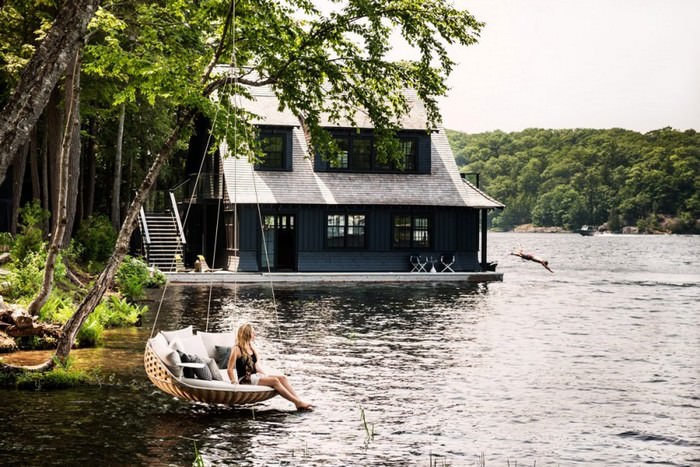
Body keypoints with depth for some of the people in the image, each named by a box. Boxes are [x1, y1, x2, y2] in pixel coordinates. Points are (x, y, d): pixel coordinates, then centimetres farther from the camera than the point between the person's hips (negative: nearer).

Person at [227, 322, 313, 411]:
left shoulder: (251, 347, 16)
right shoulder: (237, 349, -8)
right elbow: (230, 369, -11)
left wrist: (266, 375, 14)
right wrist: (234, 382, -20)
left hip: (255, 376, 8)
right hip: (245, 379, -8)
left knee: (282, 378, -11)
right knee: (274, 380, -25)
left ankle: (299, 401, -22)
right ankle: (298, 403, -27)